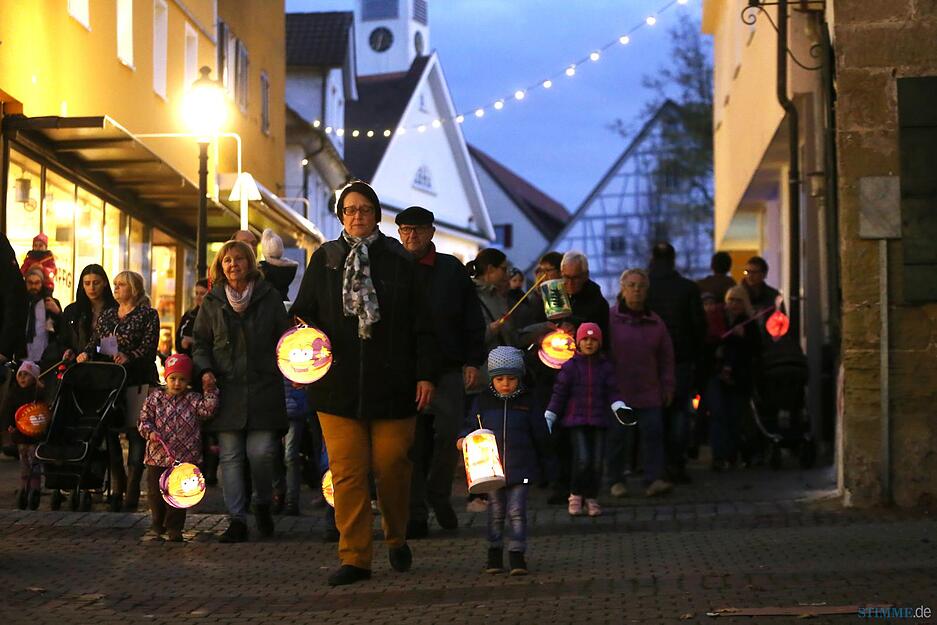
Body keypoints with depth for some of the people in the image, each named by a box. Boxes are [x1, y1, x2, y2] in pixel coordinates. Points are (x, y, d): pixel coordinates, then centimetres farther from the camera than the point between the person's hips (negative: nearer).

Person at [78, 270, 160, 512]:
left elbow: (149, 347, -9)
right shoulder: (106, 315, 19)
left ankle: (131, 494, -3)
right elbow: (94, 341, 15)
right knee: (108, 430, 0)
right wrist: (86, 353, -7)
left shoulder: (148, 315, 2)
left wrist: (129, 357, -25)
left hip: (137, 380, -5)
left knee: (135, 433, -6)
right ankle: (118, 486, 11)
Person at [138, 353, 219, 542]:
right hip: (157, 456, 1)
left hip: (184, 458, -1)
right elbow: (144, 420, 4)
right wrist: (149, 432, -14)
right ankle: (156, 526, 23)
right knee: (155, 493, 8)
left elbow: (208, 409, -12)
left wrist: (210, 390, -18)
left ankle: (174, 528, 14)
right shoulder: (155, 398, 5)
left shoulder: (193, 399, 2)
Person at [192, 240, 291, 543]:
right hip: (226, 389, 2)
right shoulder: (212, 302, 9)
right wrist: (205, 370, -5)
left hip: (263, 388, -1)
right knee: (230, 456, 0)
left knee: (260, 452, -9)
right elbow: (200, 343, 13)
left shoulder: (269, 297, 6)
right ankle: (236, 520, 4)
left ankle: (262, 504, 18)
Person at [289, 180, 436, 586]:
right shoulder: (324, 260, 10)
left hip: (391, 384, -1)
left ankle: (397, 538, 26)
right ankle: (354, 557, 0)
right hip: (338, 385, 1)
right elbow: (302, 312, 13)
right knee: (347, 471, -3)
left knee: (391, 466, 2)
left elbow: (421, 325, 6)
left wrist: (425, 375, 0)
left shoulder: (398, 261, 7)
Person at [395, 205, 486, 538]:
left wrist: (473, 361, 3)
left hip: (447, 370, 0)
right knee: (411, 445, -1)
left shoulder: (452, 270, 9)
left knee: (448, 435, -8)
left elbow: (472, 320, 11)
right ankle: (415, 514, 6)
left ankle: (439, 494, 17)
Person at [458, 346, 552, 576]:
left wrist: (544, 461, 12)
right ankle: (494, 552, 22)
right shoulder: (483, 402, 3)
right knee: (495, 512, 10)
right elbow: (471, 425, 11)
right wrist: (463, 439, -9)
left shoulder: (526, 403, 1)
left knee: (517, 511, -3)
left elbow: (540, 435, 8)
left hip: (520, 468, -1)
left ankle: (517, 554, 3)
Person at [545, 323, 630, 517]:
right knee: (582, 460, -14)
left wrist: (620, 408, -13)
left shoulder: (606, 367, 7)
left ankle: (592, 498, 16)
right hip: (576, 421, -2)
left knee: (597, 461, -1)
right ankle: (575, 496, 6)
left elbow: (613, 392, 6)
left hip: (599, 421, 2)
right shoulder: (570, 366, 1)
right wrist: (548, 418, 2)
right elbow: (559, 393, 3)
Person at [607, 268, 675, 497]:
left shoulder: (655, 322, 10)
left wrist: (668, 386, 12)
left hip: (649, 392, 3)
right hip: (617, 391, -3)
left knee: (653, 432, -6)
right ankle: (616, 480, 14)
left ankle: (654, 479, -6)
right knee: (618, 435, 2)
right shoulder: (609, 318, -2)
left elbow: (666, 357, 15)